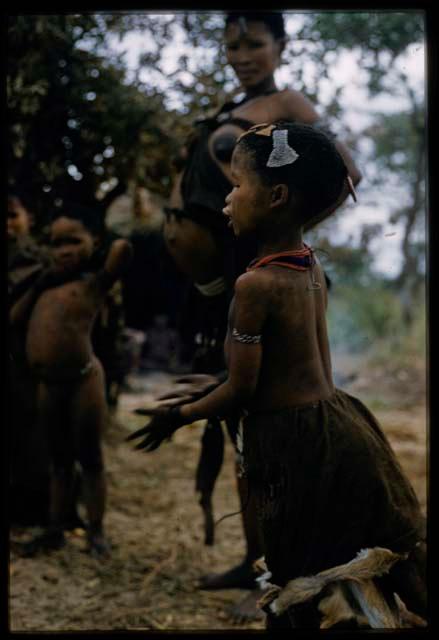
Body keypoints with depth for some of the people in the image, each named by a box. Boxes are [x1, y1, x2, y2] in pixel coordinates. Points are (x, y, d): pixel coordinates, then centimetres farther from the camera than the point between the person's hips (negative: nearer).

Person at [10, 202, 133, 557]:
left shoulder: (94, 282, -5)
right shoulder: (50, 283, 15)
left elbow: (123, 248, -22)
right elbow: (16, 319, 12)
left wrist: (110, 255, 0)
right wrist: (39, 284, 6)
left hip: (82, 381, -7)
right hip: (48, 385, 7)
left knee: (90, 459, 5)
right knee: (59, 460, 17)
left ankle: (96, 531, 16)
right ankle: (55, 530, 26)